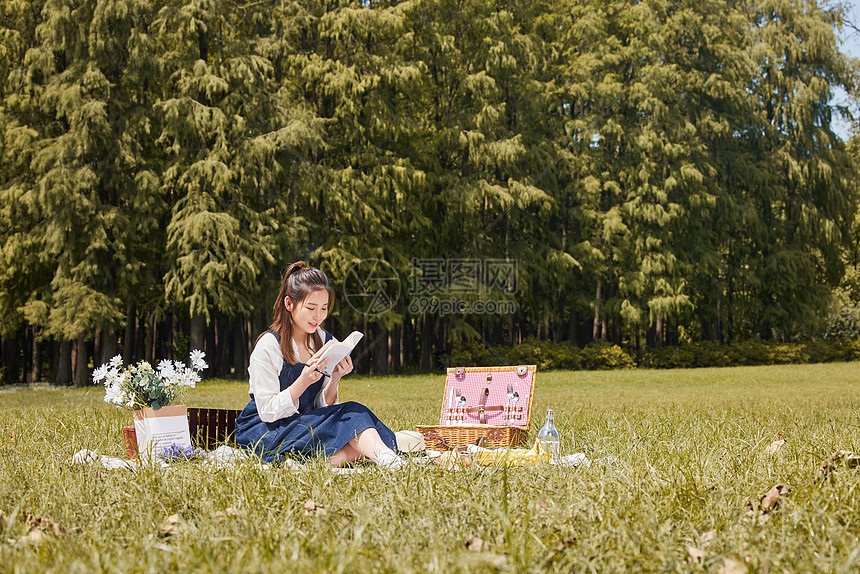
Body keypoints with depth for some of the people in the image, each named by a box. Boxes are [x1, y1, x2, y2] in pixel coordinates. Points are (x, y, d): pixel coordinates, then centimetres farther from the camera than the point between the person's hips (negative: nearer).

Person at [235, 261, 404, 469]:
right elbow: (268, 412, -16)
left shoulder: (324, 342, 5)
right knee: (351, 414, -28)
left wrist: (334, 380, -15)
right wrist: (303, 382, -28)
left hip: (306, 424, 6)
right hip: (262, 429, -6)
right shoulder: (268, 346, -13)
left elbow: (322, 407, 5)